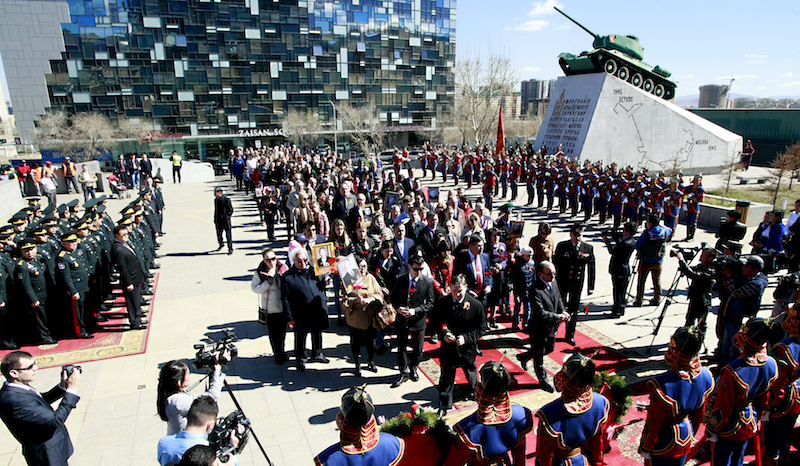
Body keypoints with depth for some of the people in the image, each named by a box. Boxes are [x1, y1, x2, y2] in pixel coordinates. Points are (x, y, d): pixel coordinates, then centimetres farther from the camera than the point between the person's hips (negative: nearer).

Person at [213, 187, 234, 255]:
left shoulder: (226, 199, -11)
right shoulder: (216, 200, 9)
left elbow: (231, 210, -9)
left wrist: (226, 217, -14)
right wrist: (215, 219, 15)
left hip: (226, 220, -6)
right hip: (218, 221, 6)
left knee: (228, 235, -5)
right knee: (219, 234, 14)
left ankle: (230, 249, 3)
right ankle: (221, 245, 37)